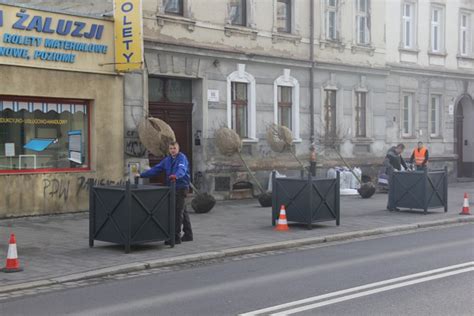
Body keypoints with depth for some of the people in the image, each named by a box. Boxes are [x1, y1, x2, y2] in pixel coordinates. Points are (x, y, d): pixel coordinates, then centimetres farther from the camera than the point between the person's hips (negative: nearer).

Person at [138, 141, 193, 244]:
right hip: (172, 188, 8)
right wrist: (142, 175, 8)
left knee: (178, 212, -10)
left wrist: (176, 176, -51)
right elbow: (156, 169, 14)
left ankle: (176, 236, -7)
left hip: (181, 187, -8)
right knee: (182, 211, 16)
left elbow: (182, 169, -29)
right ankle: (188, 235, 25)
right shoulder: (167, 159, 14)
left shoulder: (182, 158, -10)